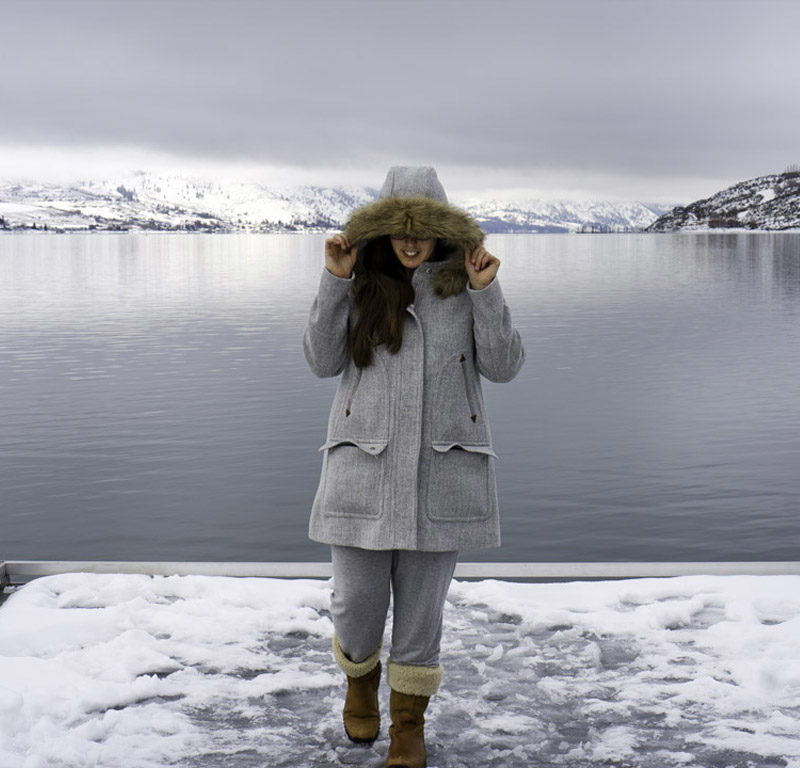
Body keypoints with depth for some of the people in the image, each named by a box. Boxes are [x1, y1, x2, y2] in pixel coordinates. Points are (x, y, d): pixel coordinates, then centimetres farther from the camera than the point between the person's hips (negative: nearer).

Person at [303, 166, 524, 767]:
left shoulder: (464, 281, 3)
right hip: (364, 463, 0)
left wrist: (486, 293, -12)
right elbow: (322, 362, 0)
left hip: (442, 465, 0)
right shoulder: (361, 283, 4)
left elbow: (503, 367, -1)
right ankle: (361, 677, 36)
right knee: (356, 603, 1)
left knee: (422, 604, 7)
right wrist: (334, 281, -8)